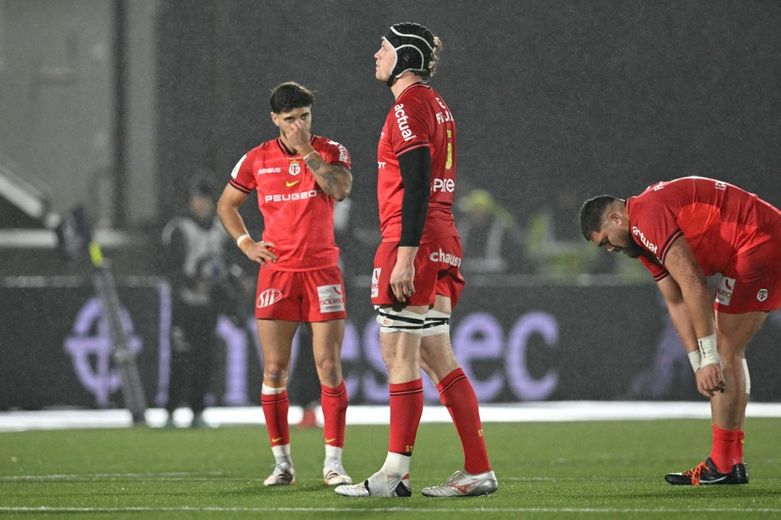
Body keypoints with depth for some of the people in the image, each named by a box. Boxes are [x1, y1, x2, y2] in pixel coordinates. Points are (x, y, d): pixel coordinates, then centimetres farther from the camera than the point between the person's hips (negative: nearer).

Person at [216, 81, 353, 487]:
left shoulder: (330, 151, 1)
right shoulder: (257, 160, 5)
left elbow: (341, 189, -19)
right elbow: (226, 204, 18)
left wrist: (306, 150, -17)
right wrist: (245, 243, 4)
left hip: (322, 272, -1)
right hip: (276, 272, 1)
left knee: (329, 367, -6)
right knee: (274, 371, -1)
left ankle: (333, 462, -1)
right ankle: (282, 461, 7)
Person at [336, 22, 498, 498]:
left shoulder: (409, 106, -11)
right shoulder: (436, 104, 18)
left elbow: (416, 185, -19)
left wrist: (405, 254, -22)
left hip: (414, 243, -9)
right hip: (442, 242, 9)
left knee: (399, 353, -6)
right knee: (436, 356, 9)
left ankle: (395, 473, -4)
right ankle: (479, 470, 8)